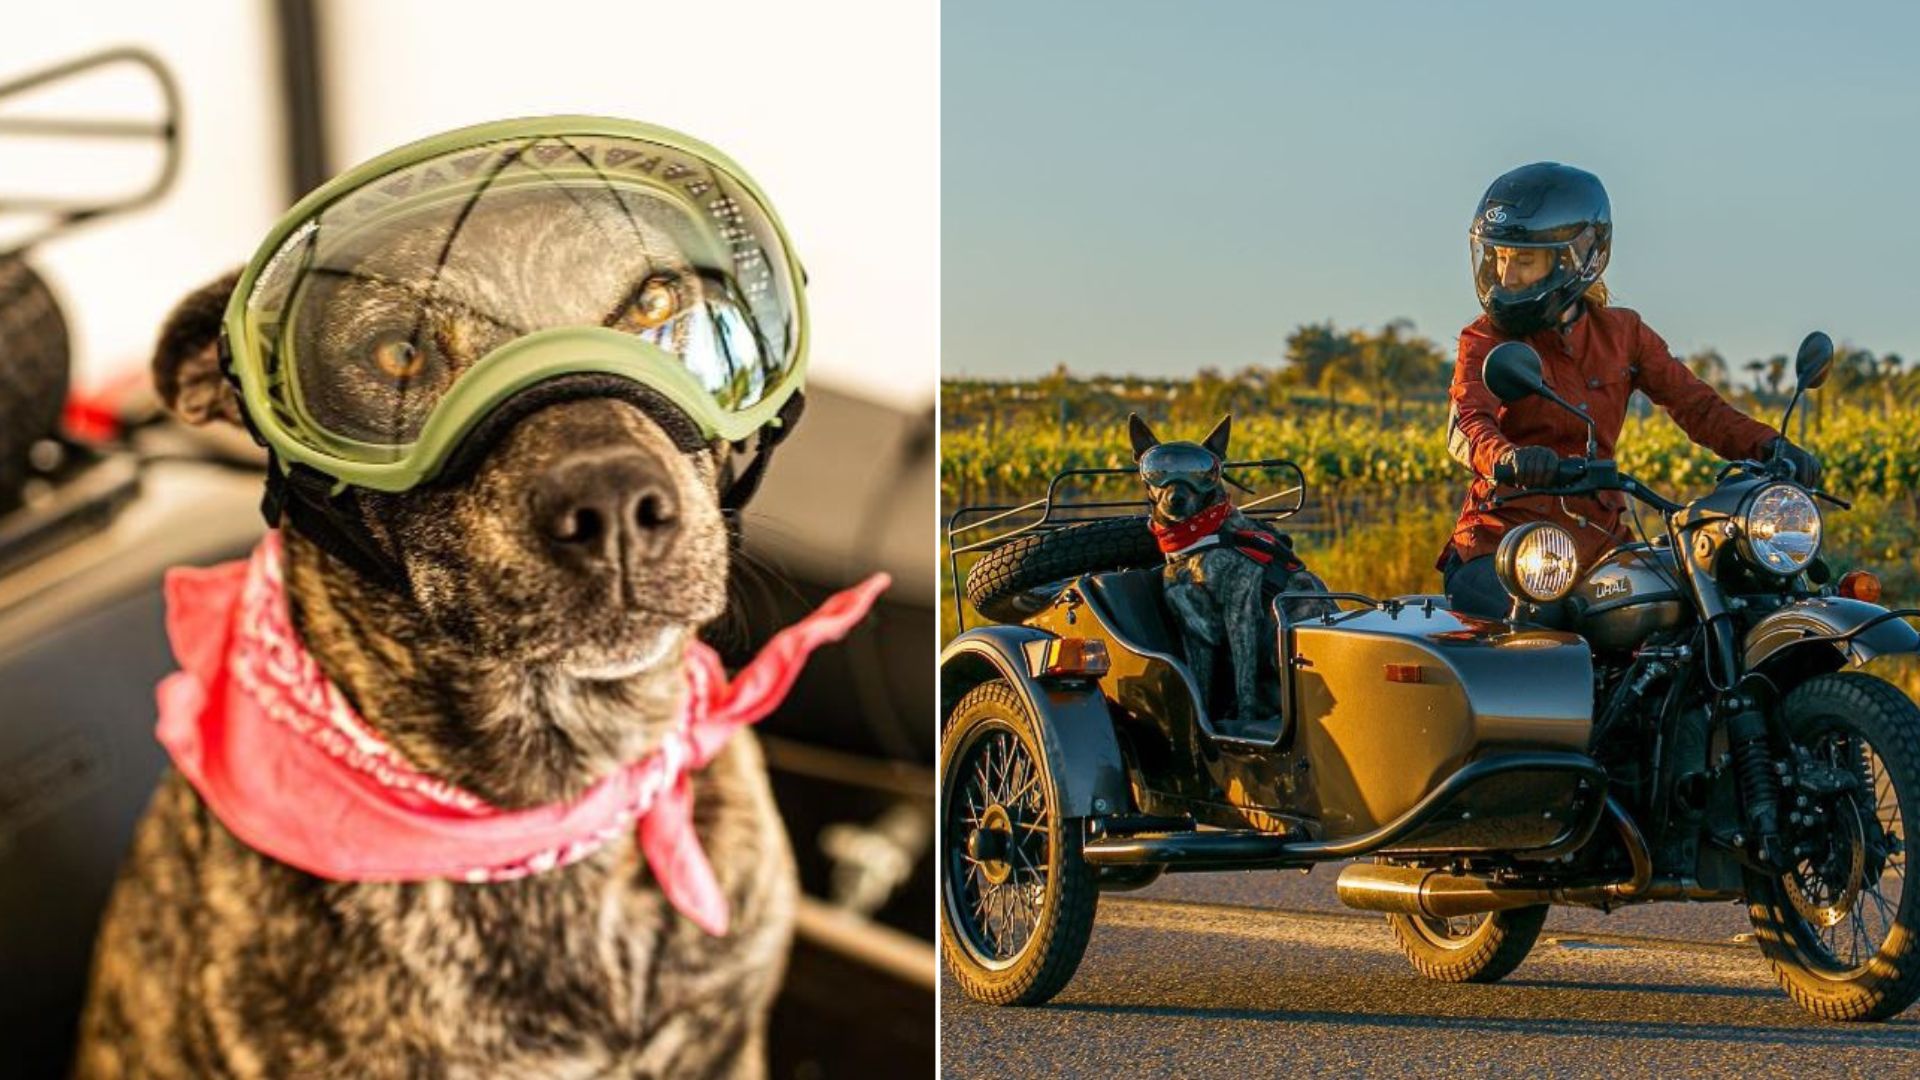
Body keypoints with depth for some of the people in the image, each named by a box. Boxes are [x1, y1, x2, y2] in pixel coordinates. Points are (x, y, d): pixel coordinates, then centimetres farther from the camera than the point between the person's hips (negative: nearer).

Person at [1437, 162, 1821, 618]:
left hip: (1600, 541, 4)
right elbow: (1468, 423, -17)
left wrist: (1769, 446, -15)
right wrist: (1509, 458, -41)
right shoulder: (1486, 339, 1)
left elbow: (1694, 403, 4)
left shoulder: (1622, 333, 12)